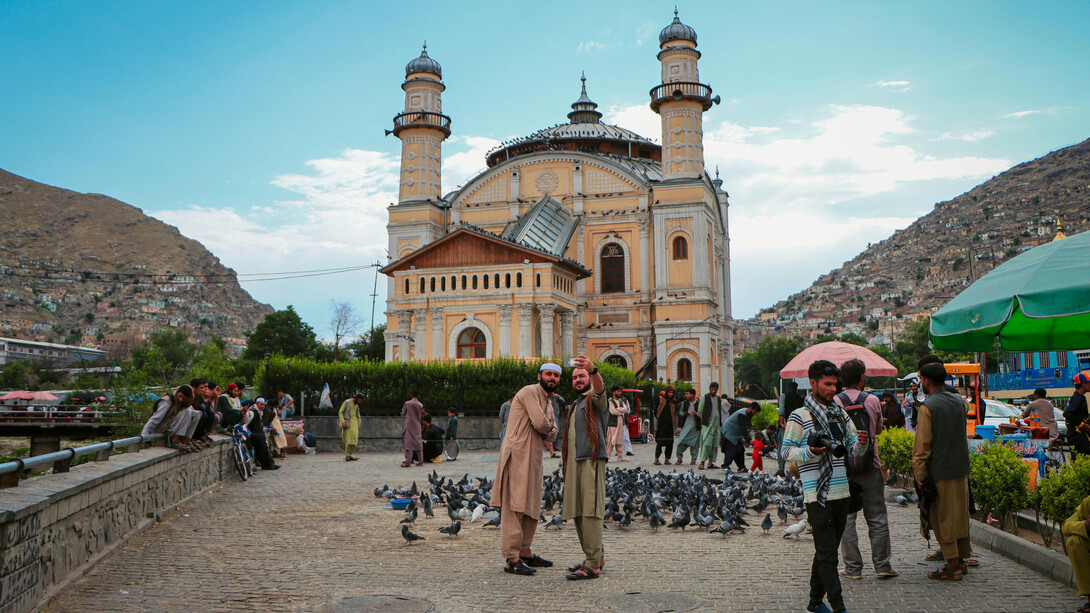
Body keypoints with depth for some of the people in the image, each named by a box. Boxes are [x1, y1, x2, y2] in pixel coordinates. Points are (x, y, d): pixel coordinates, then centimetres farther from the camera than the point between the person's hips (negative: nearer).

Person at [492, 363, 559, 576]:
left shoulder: (548, 400, 22)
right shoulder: (530, 392, -8)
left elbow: (552, 432, 18)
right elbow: (540, 423, -19)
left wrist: (547, 432, -4)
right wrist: (548, 427, 2)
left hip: (534, 457, 10)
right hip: (518, 454, -10)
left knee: (532, 506, 14)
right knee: (514, 506, -10)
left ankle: (525, 552, 24)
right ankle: (511, 559, -10)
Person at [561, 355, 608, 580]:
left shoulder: (594, 399, 0)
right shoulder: (574, 405, 27)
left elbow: (600, 390, -25)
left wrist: (593, 370, -45)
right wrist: (565, 463, 21)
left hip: (591, 460, -9)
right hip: (574, 462, 9)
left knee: (590, 512, -13)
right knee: (577, 513, 9)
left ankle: (593, 565, -13)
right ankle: (596, 556, 20)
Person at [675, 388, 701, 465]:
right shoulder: (684, 403, 9)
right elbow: (679, 412, 15)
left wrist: (696, 413, -20)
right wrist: (684, 413, -6)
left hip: (695, 426, -2)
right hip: (686, 425, 2)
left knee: (694, 443, 3)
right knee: (681, 442, -5)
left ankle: (693, 459, 16)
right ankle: (679, 458, 5)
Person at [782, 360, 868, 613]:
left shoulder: (840, 414, 14)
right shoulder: (800, 416, -6)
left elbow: (853, 447, 14)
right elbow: (787, 450, -8)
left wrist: (861, 443, -9)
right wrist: (811, 451, -26)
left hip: (840, 492, 7)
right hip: (817, 495, -7)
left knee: (827, 551, 15)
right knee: (826, 553, -6)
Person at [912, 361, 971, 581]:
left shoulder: (928, 407, -16)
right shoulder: (959, 401, 6)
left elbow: (922, 444, -17)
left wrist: (919, 474, -11)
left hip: (940, 471, -7)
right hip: (961, 467, 7)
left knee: (943, 518, 1)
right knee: (961, 514, 16)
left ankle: (952, 566, 5)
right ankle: (961, 560, 26)